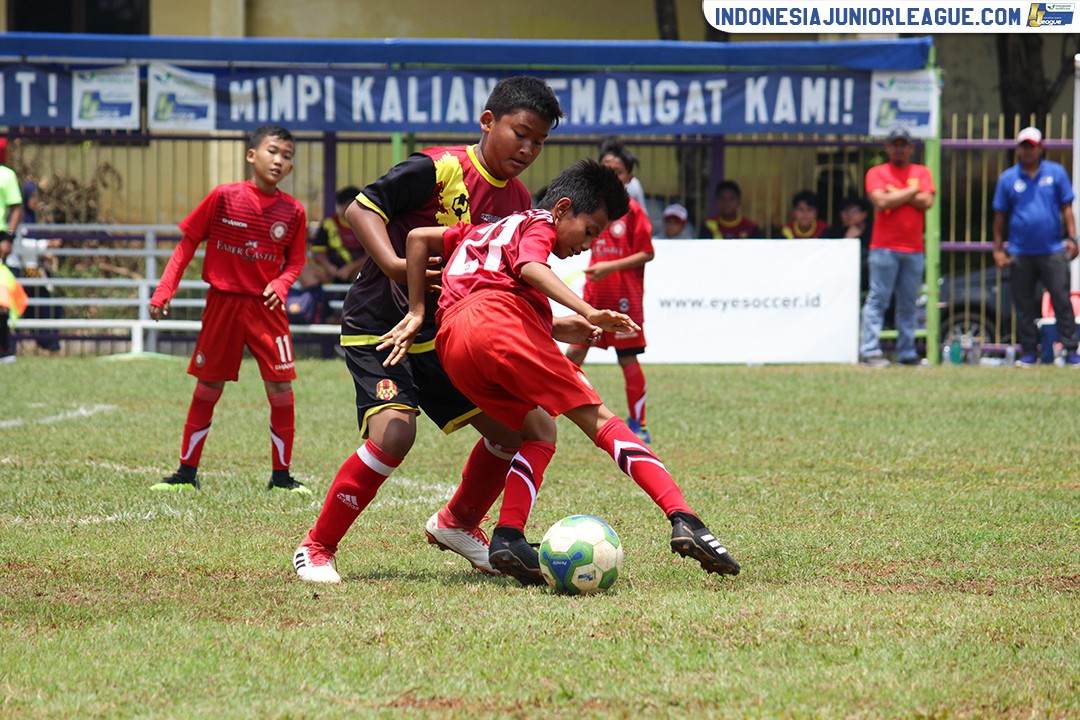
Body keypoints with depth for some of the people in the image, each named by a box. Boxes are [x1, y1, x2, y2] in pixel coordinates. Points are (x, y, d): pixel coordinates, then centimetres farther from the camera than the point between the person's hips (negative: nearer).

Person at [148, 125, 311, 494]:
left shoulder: (293, 212, -1)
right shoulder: (224, 197, -6)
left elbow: (295, 262, 8)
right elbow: (188, 242, 0)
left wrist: (281, 283, -14)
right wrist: (165, 290, -6)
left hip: (266, 306, 1)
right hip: (223, 302, -1)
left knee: (281, 387, -5)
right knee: (208, 387, 7)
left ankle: (281, 475, 8)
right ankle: (187, 471, 18)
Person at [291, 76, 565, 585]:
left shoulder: (518, 203, 5)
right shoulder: (440, 169, -17)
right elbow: (360, 208, -19)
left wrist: (563, 325, -6)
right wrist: (393, 265, -35)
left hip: (441, 337, 8)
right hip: (378, 327, -8)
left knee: (509, 427, 3)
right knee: (394, 432, -27)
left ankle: (457, 524, 29)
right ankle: (316, 548, -11)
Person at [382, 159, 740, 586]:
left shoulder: (489, 230, 38)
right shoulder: (539, 224, 15)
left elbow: (419, 238, 32)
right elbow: (531, 268, -8)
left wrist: (416, 313, 28)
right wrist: (588, 313, -21)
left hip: (450, 344, 7)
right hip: (498, 316, -7)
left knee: (539, 430, 19)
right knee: (598, 418, -8)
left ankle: (508, 537, -5)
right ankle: (684, 521, -22)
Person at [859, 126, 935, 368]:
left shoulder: (922, 172, 13)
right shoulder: (876, 173, 5)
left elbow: (927, 201, -3)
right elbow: (881, 202, -12)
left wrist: (896, 194, -7)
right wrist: (911, 191, -5)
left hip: (914, 250, 3)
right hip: (884, 247, -3)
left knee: (908, 304, 6)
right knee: (878, 300, -8)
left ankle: (907, 353, 8)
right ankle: (870, 352, -12)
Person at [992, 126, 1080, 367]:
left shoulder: (1056, 173, 6)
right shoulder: (1008, 179, 7)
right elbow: (1000, 216, 10)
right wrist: (998, 248, 7)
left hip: (1052, 250, -1)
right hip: (1021, 254, 1)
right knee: (1024, 304, 4)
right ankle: (1028, 353, 11)